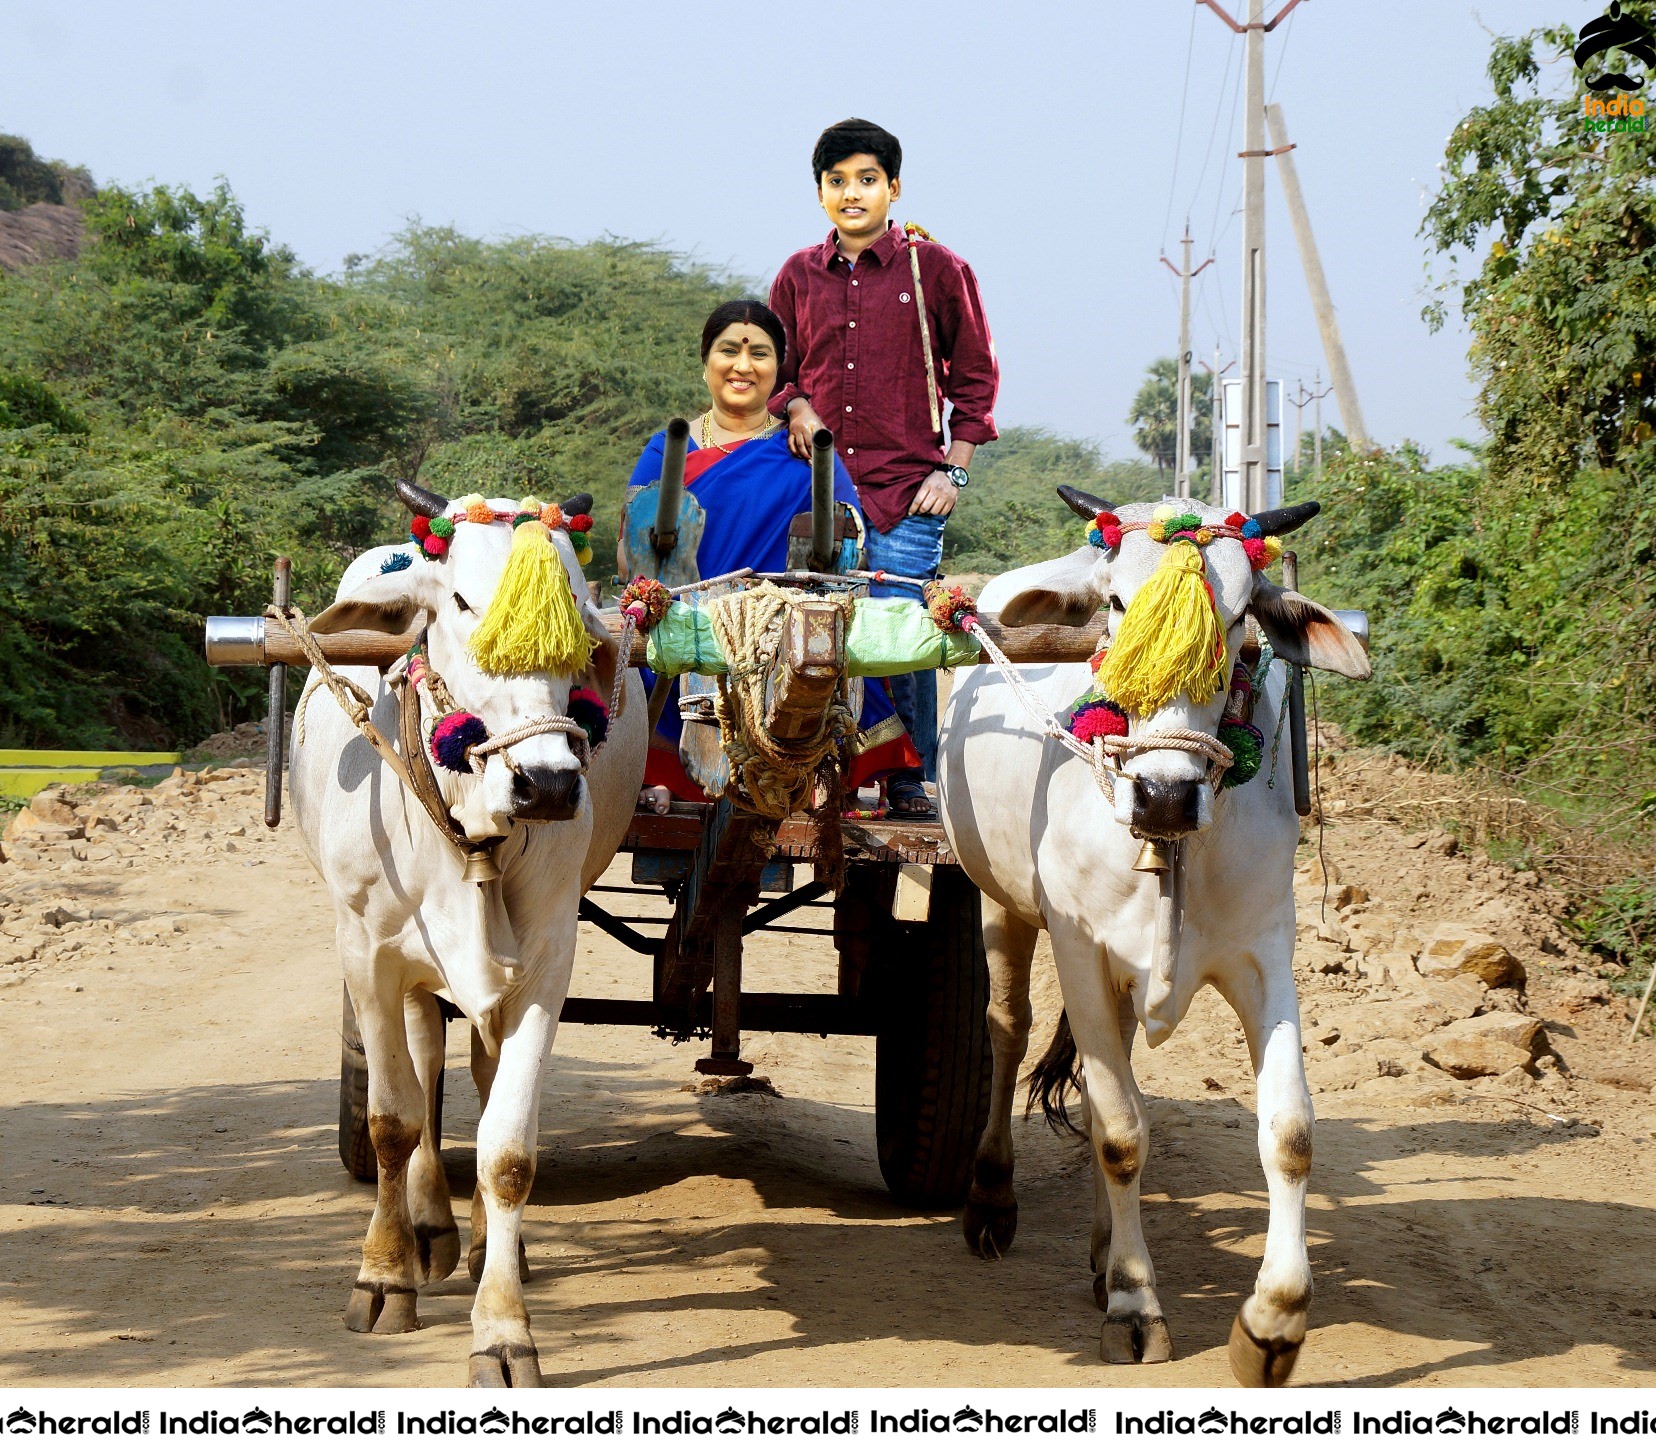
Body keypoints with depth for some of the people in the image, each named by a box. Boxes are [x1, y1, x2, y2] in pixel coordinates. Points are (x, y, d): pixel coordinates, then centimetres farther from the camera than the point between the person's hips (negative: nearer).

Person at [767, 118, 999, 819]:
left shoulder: (934, 268, 4)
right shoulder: (799, 275, 13)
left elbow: (975, 375, 7)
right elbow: (777, 371, 24)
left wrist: (953, 471, 0)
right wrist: (796, 407, 2)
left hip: (906, 494, -3)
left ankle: (912, 781, 2)